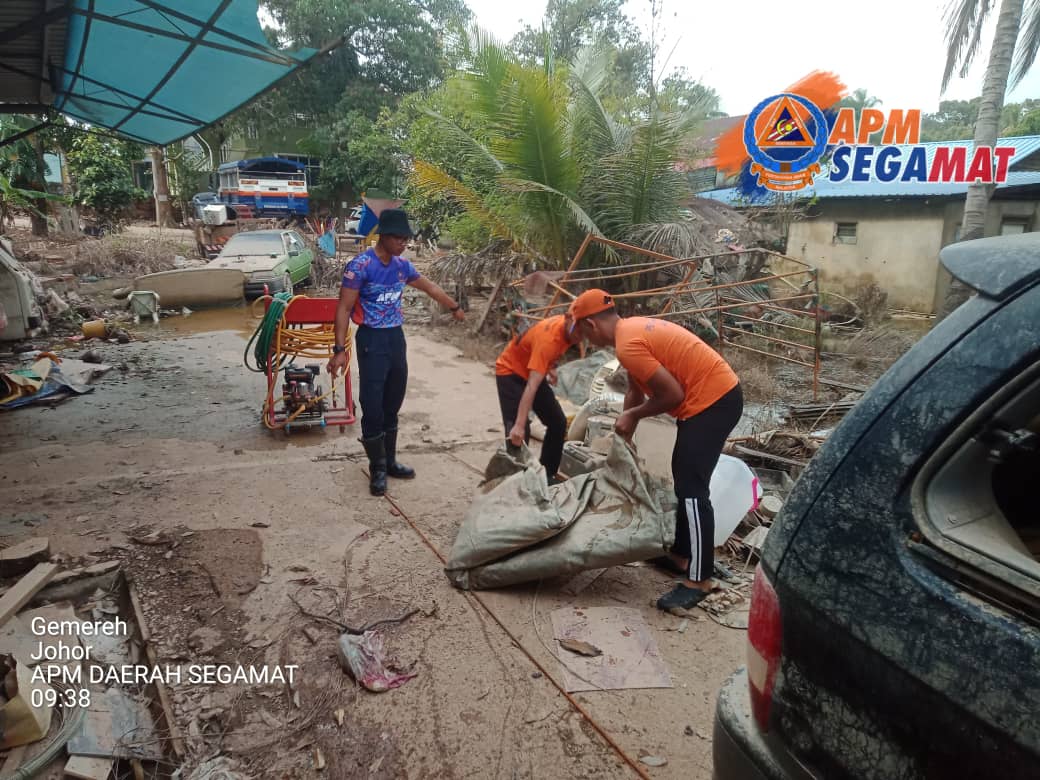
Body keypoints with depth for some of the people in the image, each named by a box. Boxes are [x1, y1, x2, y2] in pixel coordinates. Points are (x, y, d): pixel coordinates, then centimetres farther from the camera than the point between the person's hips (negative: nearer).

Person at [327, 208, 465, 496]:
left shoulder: (402, 265, 7)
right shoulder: (360, 266, -13)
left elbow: (430, 288, 23)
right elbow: (343, 309, -14)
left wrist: (455, 307, 34)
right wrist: (340, 349, -20)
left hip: (397, 338, 7)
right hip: (372, 340, -6)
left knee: (392, 406, 13)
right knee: (373, 407, -4)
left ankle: (390, 461, 25)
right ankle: (377, 469, 10)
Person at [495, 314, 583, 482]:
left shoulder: (568, 328, -12)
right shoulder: (548, 338, -36)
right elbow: (532, 386, -44)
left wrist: (551, 367, 4)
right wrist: (519, 425, -49)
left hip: (533, 372, 8)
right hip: (510, 372, -8)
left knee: (558, 422, 4)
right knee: (518, 432, -21)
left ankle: (547, 474, 15)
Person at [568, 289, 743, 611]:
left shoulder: (628, 345, -22)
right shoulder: (632, 329, 11)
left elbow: (673, 394, -21)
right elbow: (636, 389, 20)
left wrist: (633, 416, -7)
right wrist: (624, 430, 21)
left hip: (714, 401, -11)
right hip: (711, 397, 11)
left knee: (691, 489, -10)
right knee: (684, 479, 19)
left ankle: (699, 580, -2)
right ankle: (683, 554, 31)